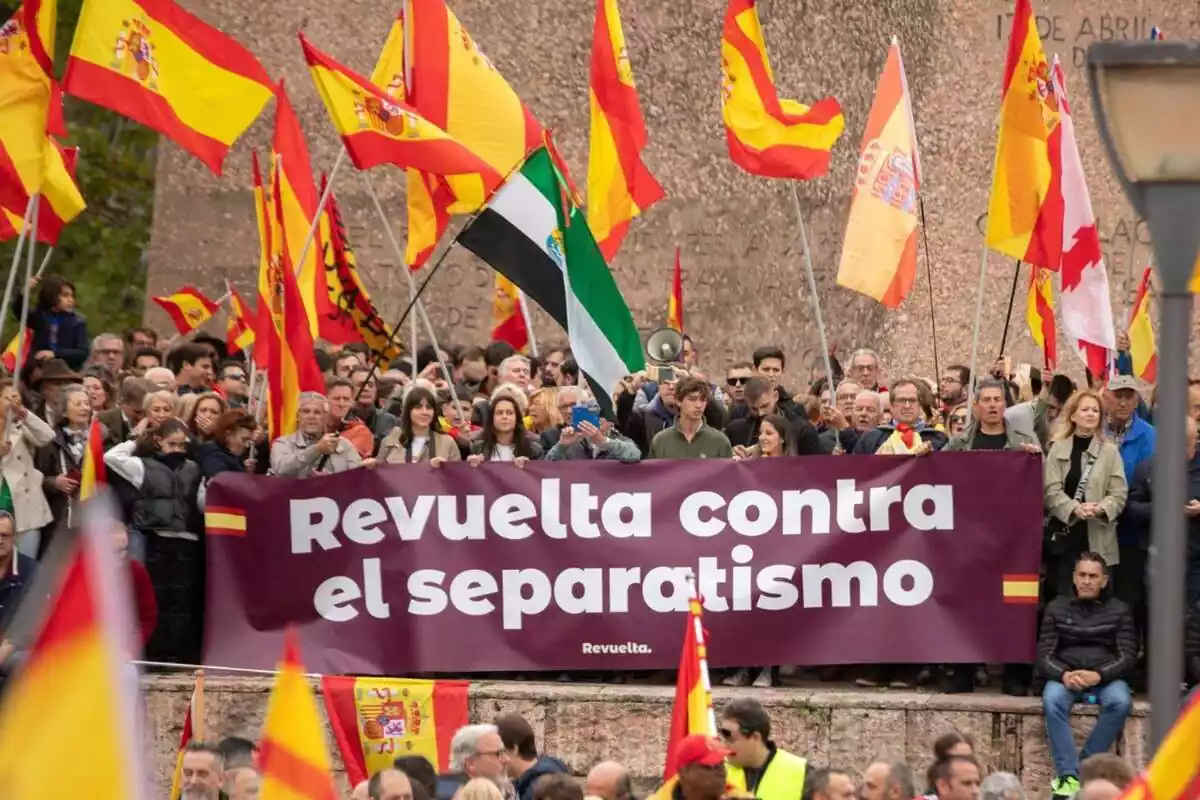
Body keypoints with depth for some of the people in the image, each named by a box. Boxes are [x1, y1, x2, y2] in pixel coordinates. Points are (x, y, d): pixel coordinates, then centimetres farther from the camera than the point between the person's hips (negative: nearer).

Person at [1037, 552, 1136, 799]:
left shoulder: (1119, 611, 8)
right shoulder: (1057, 608, 9)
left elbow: (1128, 657, 0)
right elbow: (1044, 655, 4)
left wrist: (1098, 676, -20)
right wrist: (1064, 675, -19)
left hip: (1105, 676, 0)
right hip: (1065, 674, 0)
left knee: (1120, 701, -34)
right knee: (1052, 700, -35)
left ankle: (1086, 766, -25)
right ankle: (1068, 775, -37)